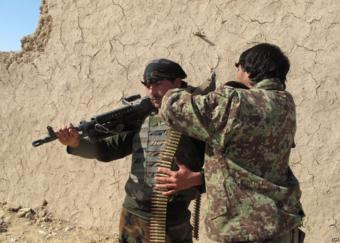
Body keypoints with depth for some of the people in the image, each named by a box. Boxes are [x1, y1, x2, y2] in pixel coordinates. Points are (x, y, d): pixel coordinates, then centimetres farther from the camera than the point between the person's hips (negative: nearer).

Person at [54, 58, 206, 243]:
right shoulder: (141, 119, 7)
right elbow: (107, 150, 6)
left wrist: (195, 179, -24)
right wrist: (76, 142, -11)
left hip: (171, 225, -4)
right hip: (131, 217, 5)